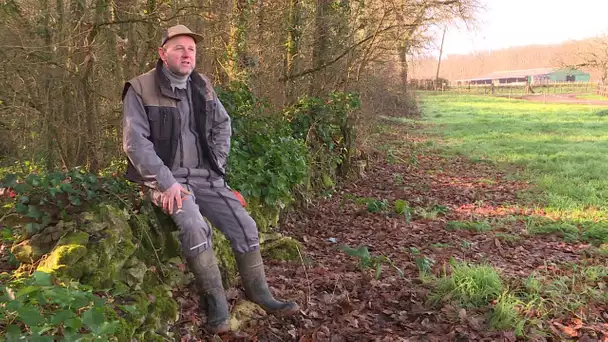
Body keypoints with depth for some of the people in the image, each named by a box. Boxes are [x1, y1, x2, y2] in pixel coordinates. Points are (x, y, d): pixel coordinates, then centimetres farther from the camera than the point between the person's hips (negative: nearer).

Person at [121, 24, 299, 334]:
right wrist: (166, 182, -22)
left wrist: (217, 165, 5)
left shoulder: (202, 86, 8)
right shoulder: (140, 90, -9)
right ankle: (215, 301, -15)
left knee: (244, 225, -5)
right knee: (194, 226, -32)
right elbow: (135, 143, -15)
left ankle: (259, 293, 13)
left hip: (205, 176, 5)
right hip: (165, 178, -5)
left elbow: (223, 125, 17)